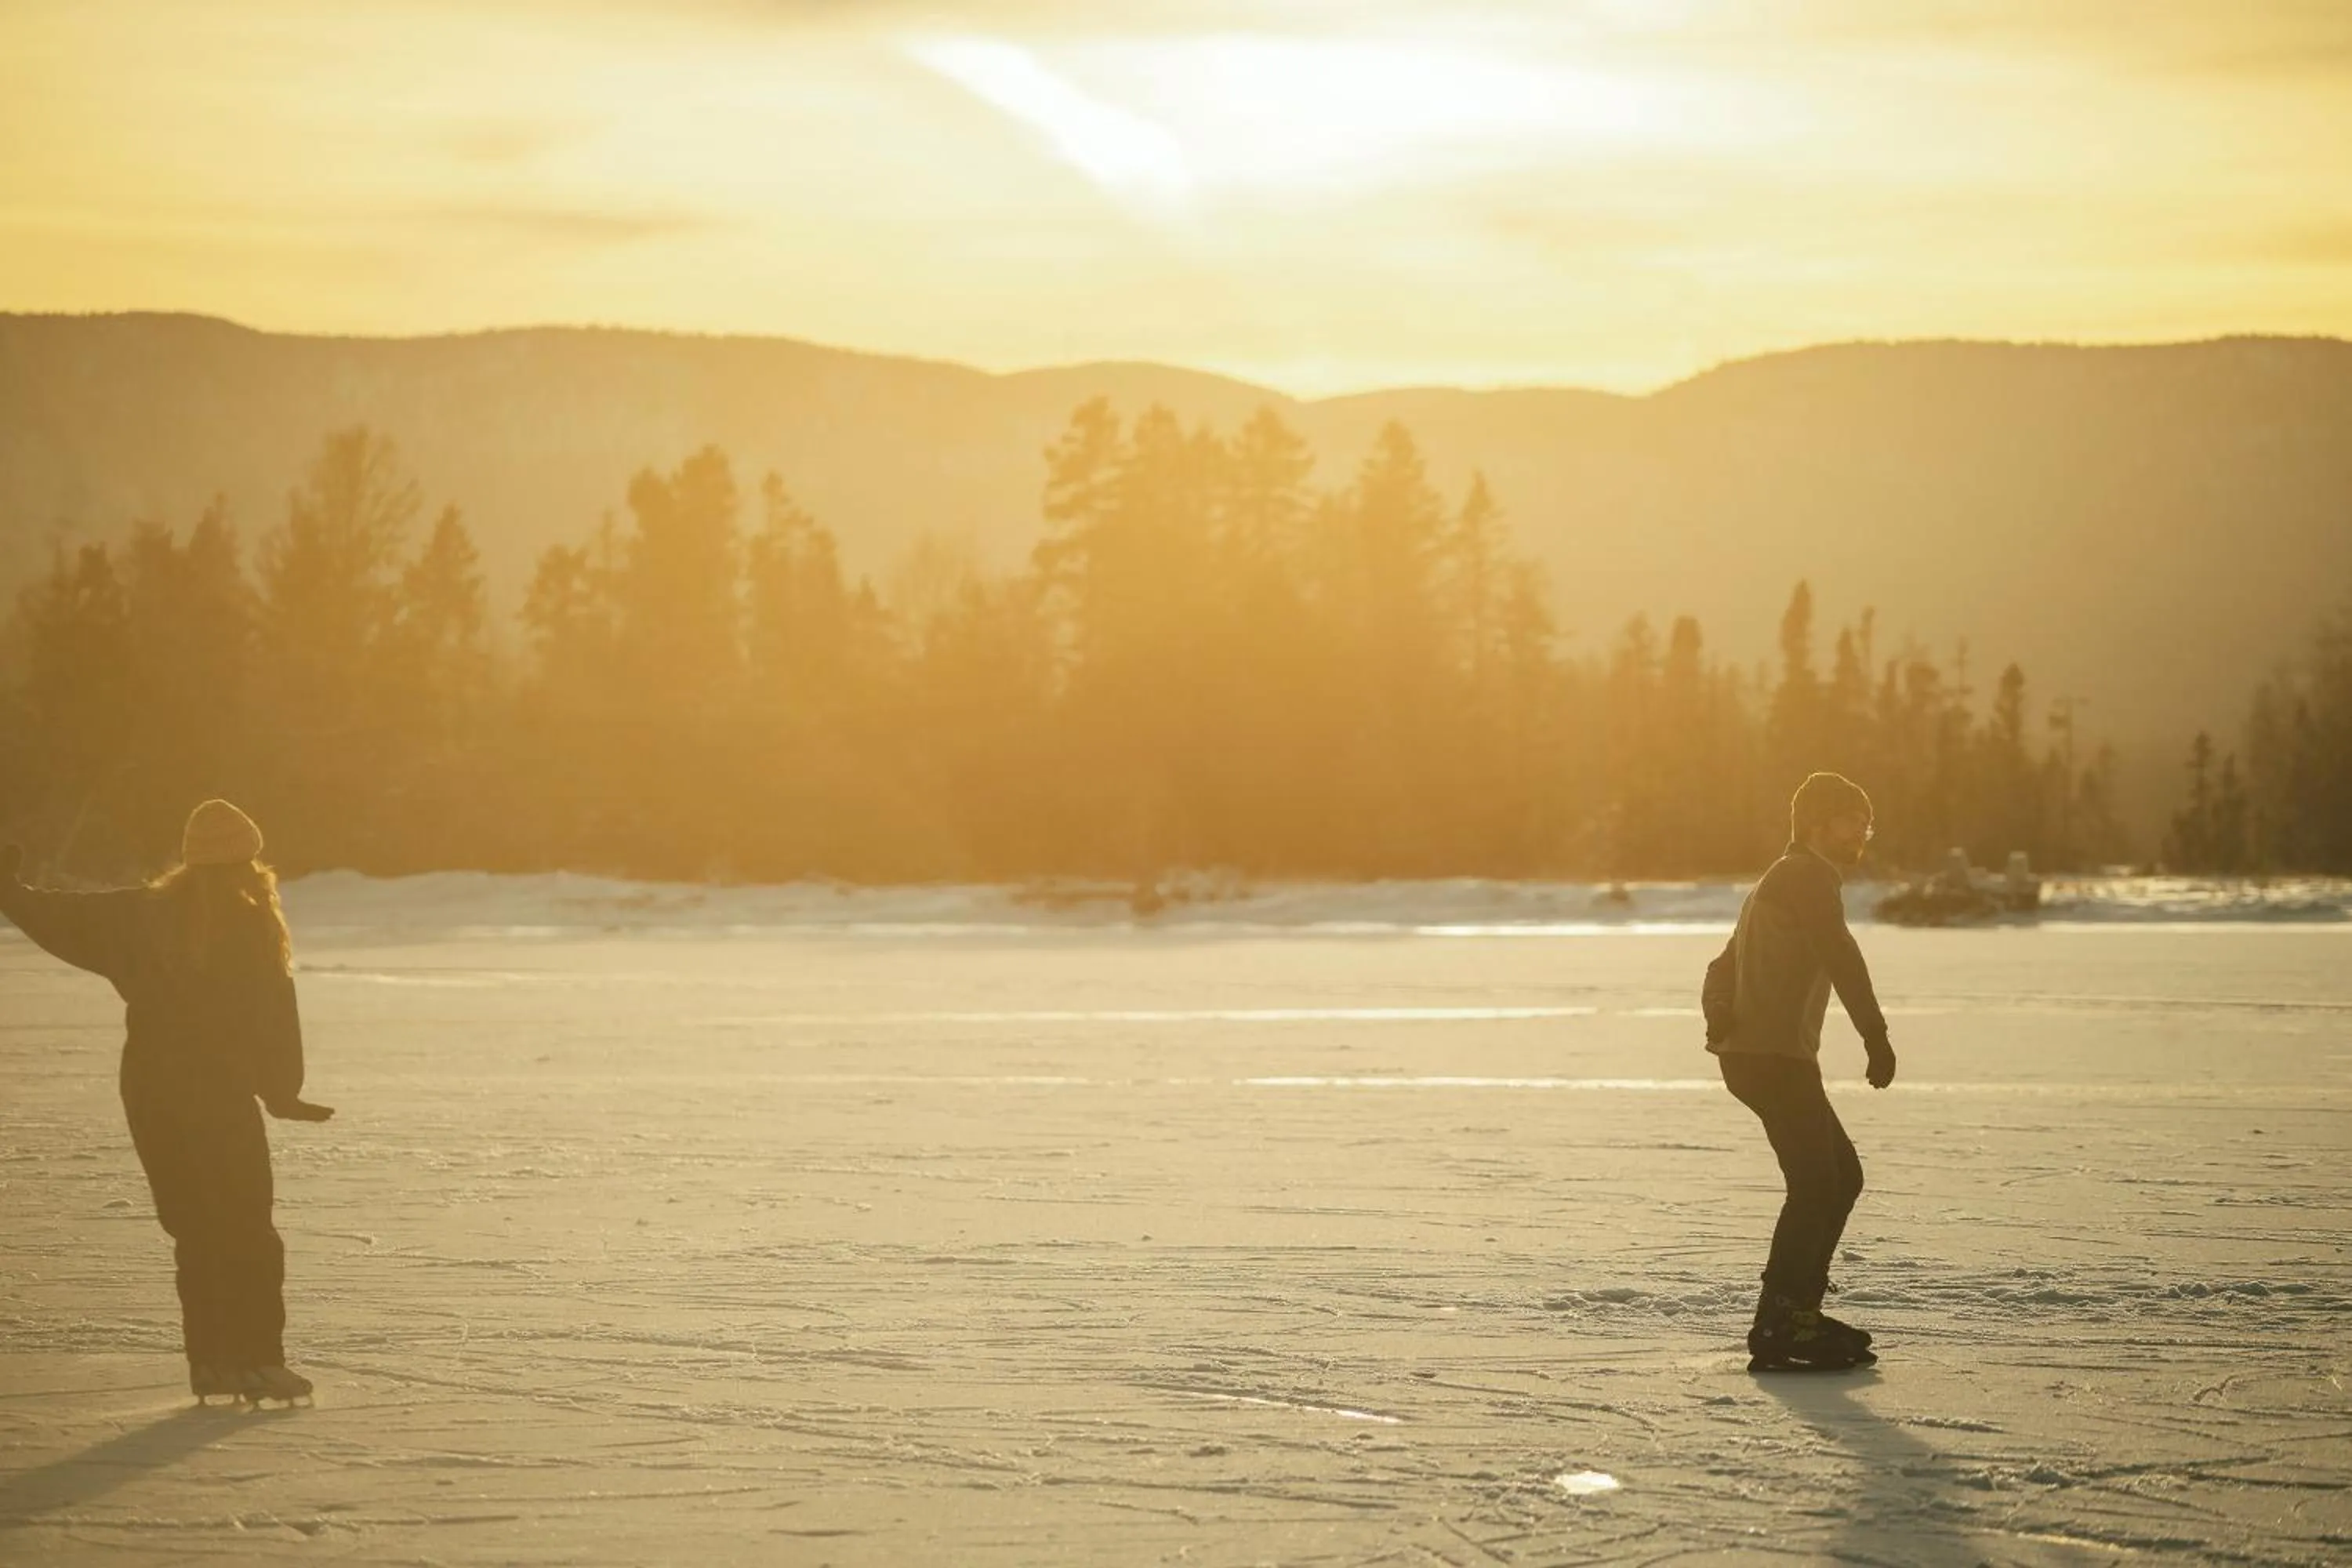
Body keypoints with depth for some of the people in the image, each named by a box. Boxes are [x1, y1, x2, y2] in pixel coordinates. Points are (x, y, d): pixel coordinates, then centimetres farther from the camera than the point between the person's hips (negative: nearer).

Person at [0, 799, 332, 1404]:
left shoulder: (142, 916, 2)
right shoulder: (251, 928, -9)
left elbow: (65, 921, 4)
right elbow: (272, 1023, -10)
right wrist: (283, 1093, -1)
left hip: (150, 1092, 5)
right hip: (219, 1096, -5)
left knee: (196, 1227, 12)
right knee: (247, 1228, 2)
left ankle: (212, 1360, 10)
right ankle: (259, 1358, -5)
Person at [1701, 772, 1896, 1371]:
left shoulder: (1784, 882, 25)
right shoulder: (1807, 877, -7)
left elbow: (1726, 965, 20)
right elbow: (1840, 956, -23)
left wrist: (1720, 1013, -1)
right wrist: (1876, 1035, -31)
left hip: (1767, 1057, 10)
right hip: (1774, 1057, -10)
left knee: (1841, 1176, 15)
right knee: (1815, 1185, -14)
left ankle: (1799, 1310, 18)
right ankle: (1777, 1328, -17)